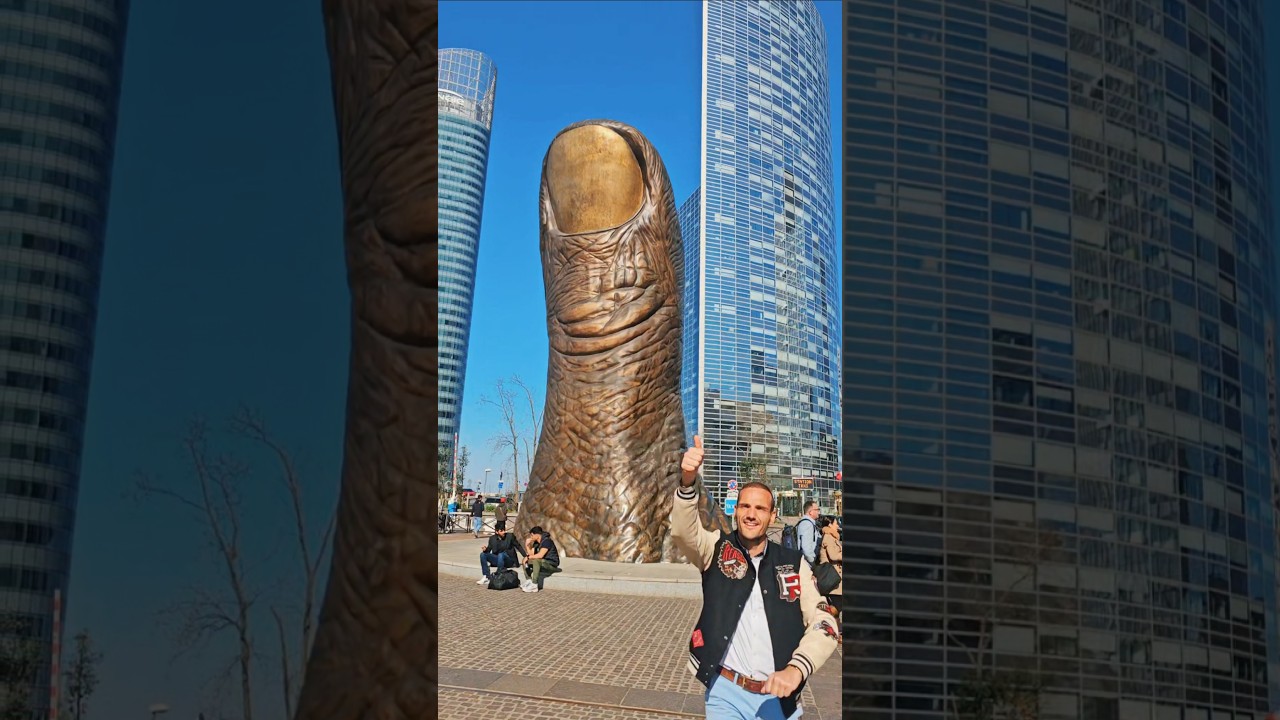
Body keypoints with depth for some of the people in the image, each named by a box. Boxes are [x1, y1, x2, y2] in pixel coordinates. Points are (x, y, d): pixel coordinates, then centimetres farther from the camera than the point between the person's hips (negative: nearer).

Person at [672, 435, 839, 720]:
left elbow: (823, 623, -3)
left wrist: (796, 669, -21)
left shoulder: (794, 563, 3)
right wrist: (688, 482, -40)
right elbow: (683, 529, -20)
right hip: (726, 693, -1)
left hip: (780, 697, 1)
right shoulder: (717, 549, 1)